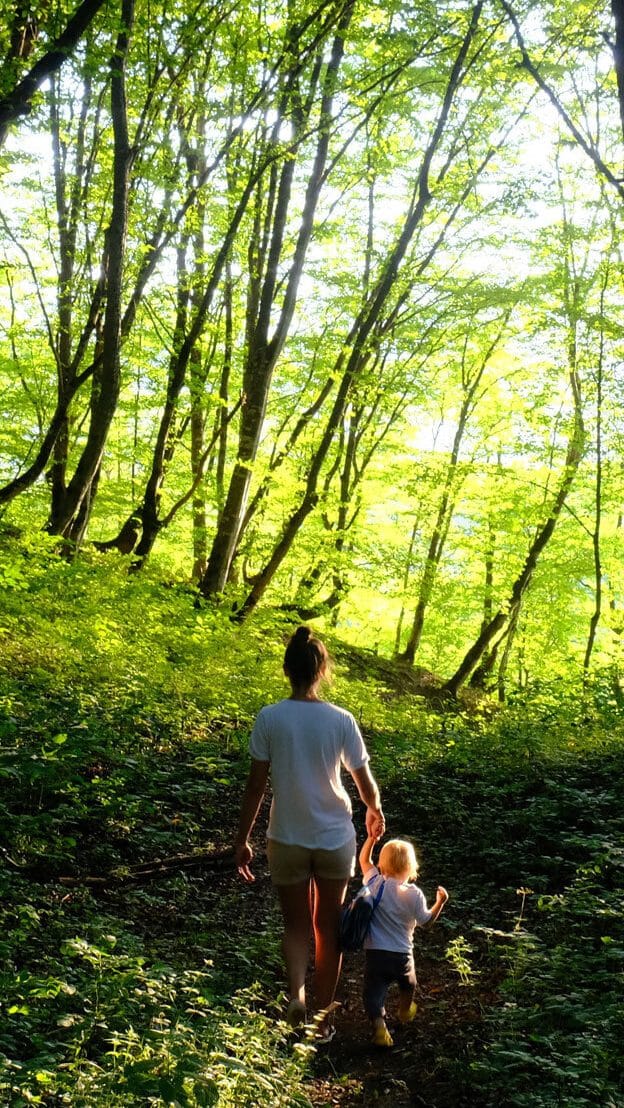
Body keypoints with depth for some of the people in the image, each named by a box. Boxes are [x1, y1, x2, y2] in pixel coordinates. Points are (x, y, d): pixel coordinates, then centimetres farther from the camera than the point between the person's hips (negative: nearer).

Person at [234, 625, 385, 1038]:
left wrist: (242, 840, 3)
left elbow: (255, 786, -8)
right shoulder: (341, 720, -11)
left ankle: (296, 992, -9)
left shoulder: (269, 718, -12)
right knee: (328, 926, 18)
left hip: (287, 839, 0)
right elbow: (366, 783, -2)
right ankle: (324, 1014, 26)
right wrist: (375, 812, 19)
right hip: (335, 839, 1)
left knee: (296, 924, 16)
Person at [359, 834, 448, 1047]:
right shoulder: (415, 894, -9)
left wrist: (372, 836, 6)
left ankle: (378, 1025, -25)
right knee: (408, 984, 31)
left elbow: (363, 859, 8)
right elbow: (426, 920, 3)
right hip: (402, 955, 1)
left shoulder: (375, 884, -6)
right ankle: (405, 1011, 54)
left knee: (374, 993, -2)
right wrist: (440, 902, 11)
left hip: (375, 954, -1)